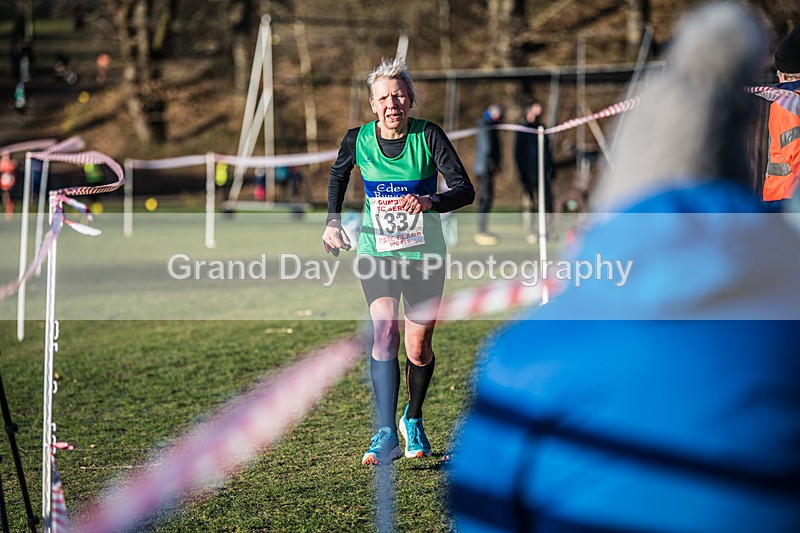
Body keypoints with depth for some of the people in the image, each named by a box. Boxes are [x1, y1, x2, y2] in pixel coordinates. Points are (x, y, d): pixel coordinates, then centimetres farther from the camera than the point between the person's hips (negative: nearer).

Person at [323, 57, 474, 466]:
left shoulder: (429, 136, -13)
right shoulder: (358, 139, -7)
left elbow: (465, 190, -19)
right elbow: (338, 175, 16)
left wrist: (429, 202, -37)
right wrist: (333, 220, 5)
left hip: (424, 254, 0)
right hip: (375, 251, 0)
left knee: (419, 349, 4)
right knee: (384, 332, -19)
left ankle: (413, 420, 33)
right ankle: (385, 434, -23)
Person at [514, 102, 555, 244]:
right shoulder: (522, 130, -1)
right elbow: (518, 152, -4)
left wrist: (551, 168, 15)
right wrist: (522, 172, -11)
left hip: (543, 171, 5)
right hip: (529, 172, -5)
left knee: (548, 200, -3)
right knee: (530, 202, 0)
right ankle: (530, 231, 5)